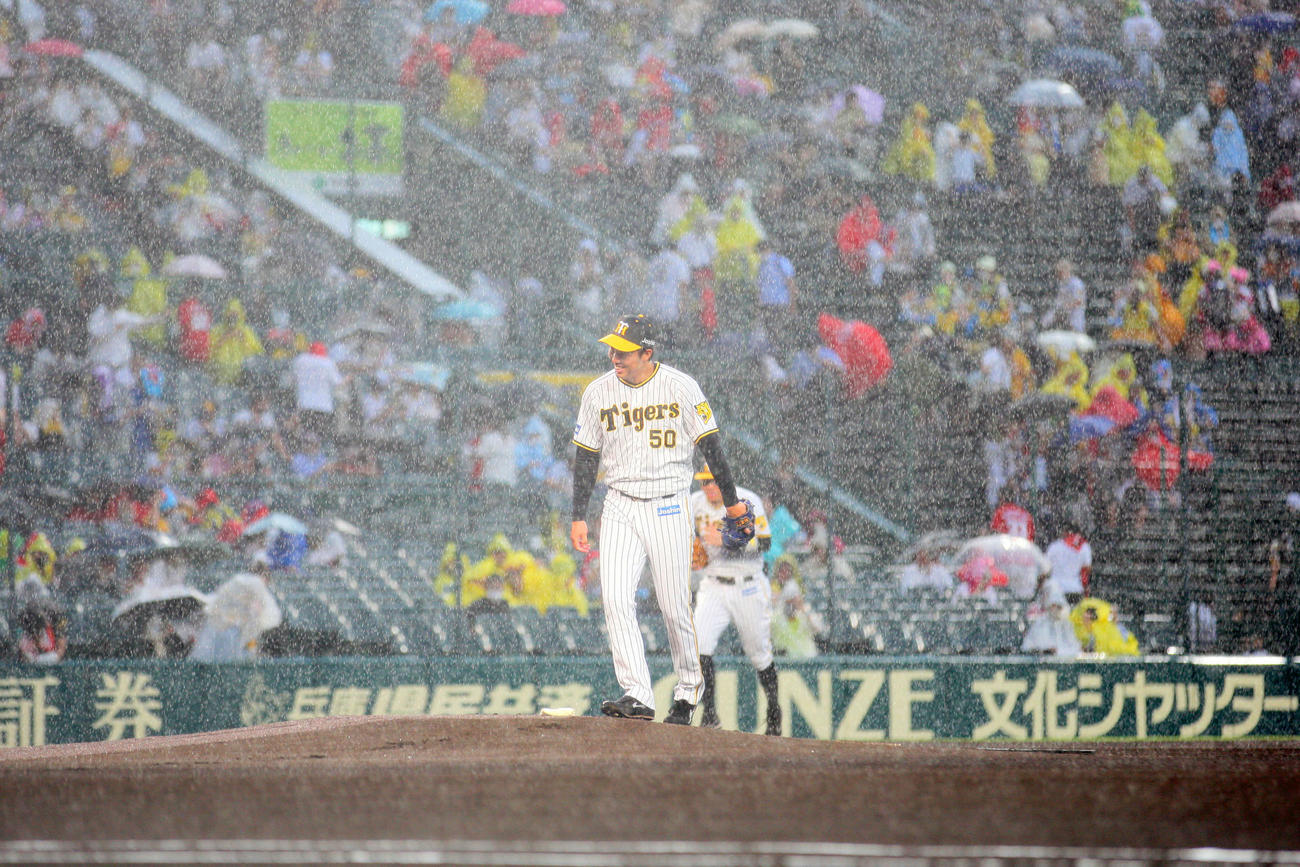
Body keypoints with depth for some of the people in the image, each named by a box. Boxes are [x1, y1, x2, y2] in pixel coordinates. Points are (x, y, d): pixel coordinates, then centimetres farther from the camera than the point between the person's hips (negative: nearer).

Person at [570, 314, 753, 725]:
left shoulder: (681, 388, -6)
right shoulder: (598, 393, 2)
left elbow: (710, 445, 1)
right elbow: (586, 457, 10)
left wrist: (731, 500, 6)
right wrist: (578, 517, 7)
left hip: (669, 506, -3)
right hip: (620, 507, 3)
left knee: (675, 606, -2)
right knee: (616, 598, -14)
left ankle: (688, 691, 19)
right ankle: (637, 696, -15)